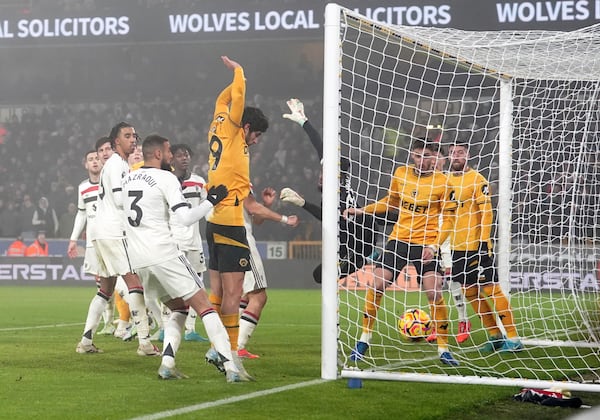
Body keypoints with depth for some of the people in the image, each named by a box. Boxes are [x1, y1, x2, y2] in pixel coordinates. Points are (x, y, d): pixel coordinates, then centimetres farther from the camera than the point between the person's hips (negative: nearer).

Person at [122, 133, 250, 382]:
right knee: (204, 306, -4)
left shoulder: (127, 180, 15)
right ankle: (232, 367, -12)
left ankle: (167, 364, 1)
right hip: (163, 254, -7)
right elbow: (186, 218, -15)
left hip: (138, 259, 7)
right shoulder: (166, 179, -6)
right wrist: (211, 201, -3)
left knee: (177, 308, 20)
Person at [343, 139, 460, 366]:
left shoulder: (443, 182, -6)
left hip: (426, 244, -3)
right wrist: (363, 210, 13)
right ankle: (364, 340, 8)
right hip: (398, 239, 3)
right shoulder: (400, 173, 5)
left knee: (434, 293, -13)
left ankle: (443, 349, 1)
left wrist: (433, 246, -16)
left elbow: (448, 219, -4)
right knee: (376, 284, -7)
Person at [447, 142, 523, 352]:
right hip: (457, 246, 7)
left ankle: (513, 338, -5)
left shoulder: (477, 180, -8)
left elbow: (486, 212, -12)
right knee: (471, 293, 8)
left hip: (477, 246, -7)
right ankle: (495, 336, 17)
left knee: (491, 289, -8)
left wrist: (484, 241, -18)